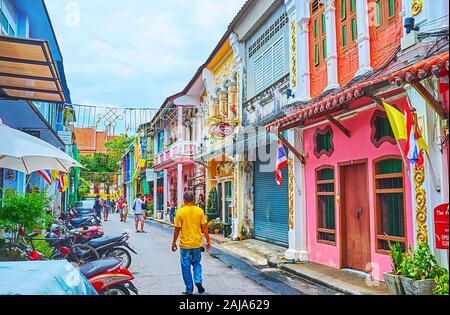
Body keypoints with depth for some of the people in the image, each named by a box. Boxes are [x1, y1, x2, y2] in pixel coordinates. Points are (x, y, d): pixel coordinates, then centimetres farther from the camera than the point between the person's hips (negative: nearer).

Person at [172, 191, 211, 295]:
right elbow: (204, 227, -2)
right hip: (197, 243, 2)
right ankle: (198, 281, 3)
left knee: (186, 266, 10)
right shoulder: (199, 211, -4)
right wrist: (208, 241, 7)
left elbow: (177, 229, -7)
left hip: (185, 244, -2)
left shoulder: (180, 212, -10)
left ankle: (189, 290, 15)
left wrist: (174, 242, 4)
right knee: (196, 263, 22)